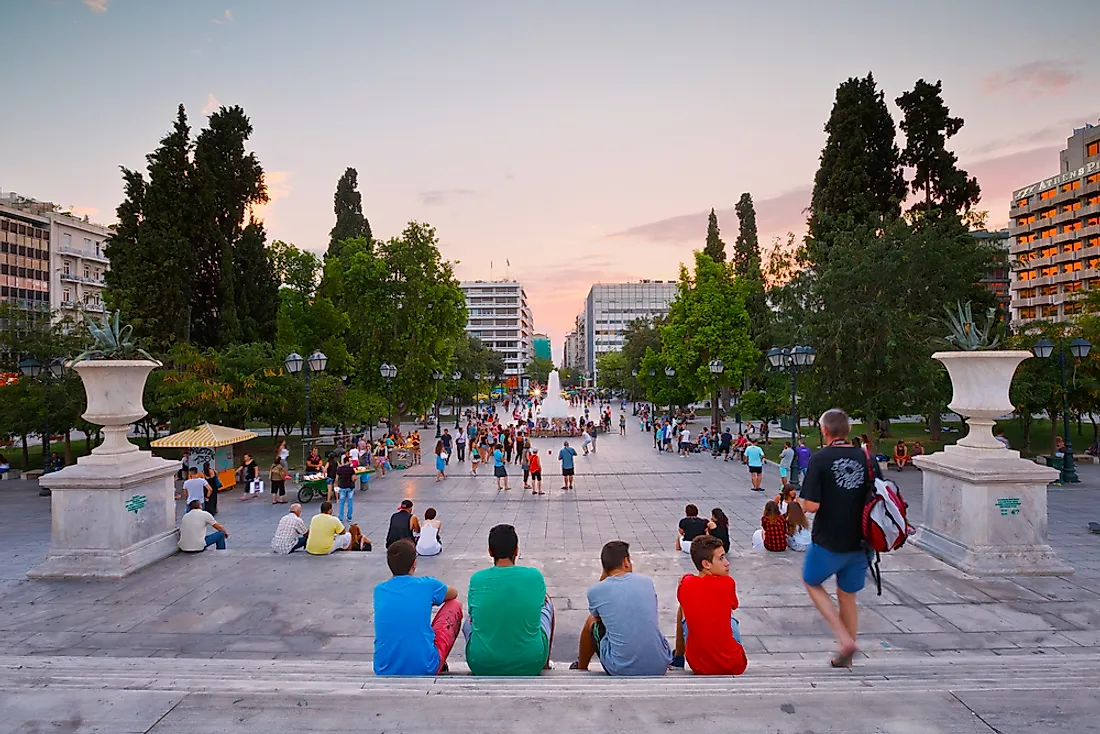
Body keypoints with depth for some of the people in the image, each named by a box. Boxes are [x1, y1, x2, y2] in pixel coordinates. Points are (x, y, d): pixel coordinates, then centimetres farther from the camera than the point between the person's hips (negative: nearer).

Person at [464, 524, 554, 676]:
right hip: (530, 665, 0)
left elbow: (473, 616, 8)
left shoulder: (476, 579, -9)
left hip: (482, 667, 1)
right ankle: (546, 664, 41)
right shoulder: (535, 576, -9)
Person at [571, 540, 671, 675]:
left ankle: (581, 669, 42)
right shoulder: (647, 581, 2)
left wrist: (604, 575, 15)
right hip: (661, 667, 3)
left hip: (622, 670, -3)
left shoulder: (595, 591, -6)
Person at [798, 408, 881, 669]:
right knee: (847, 597, 19)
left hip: (828, 541, -5)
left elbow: (811, 505, -20)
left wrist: (800, 501, 1)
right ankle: (845, 659, 29)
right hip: (859, 541, 5)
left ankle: (844, 639, 5)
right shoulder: (866, 459, -1)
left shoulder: (821, 459, -15)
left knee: (812, 582, 20)